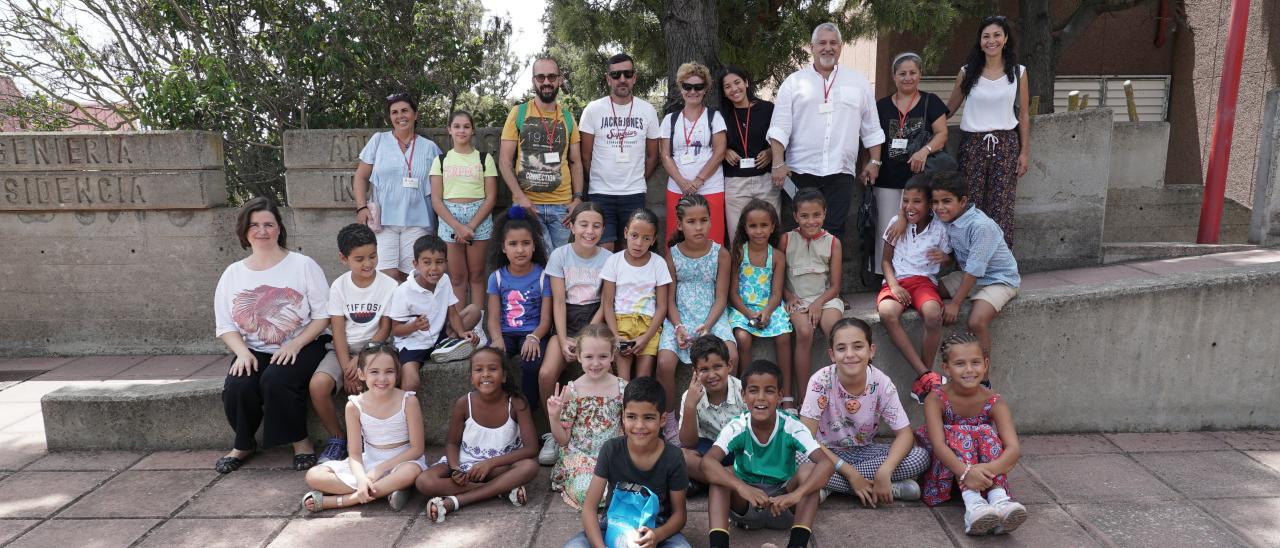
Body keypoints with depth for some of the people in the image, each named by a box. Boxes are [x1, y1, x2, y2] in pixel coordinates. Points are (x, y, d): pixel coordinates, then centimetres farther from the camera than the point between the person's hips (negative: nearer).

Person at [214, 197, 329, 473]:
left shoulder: (303, 265, -2)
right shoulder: (233, 274, 9)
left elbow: (323, 315, -4)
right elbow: (225, 326, 8)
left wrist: (295, 345, -17)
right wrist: (243, 352, -12)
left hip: (300, 348, -3)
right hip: (254, 351, 3)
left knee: (275, 380, -32)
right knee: (236, 387, -25)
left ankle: (301, 441, -8)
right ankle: (243, 445, 6)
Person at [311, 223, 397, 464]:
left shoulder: (389, 285, -5)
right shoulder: (339, 286, 0)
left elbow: (385, 329, -4)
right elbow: (338, 330, -5)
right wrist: (347, 367, -16)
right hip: (344, 348, 2)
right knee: (318, 385, -25)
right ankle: (337, 437, -1)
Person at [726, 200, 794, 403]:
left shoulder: (777, 256, 3)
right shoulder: (738, 254, 0)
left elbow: (776, 293, -1)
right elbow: (733, 293, -2)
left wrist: (766, 312, -21)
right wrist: (749, 314, -17)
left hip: (769, 307, 1)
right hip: (742, 308, -1)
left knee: (783, 336, -24)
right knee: (742, 337, -29)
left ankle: (787, 394, -13)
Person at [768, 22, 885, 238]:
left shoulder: (858, 81, 12)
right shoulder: (794, 82, 7)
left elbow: (871, 127, 15)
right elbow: (780, 127, 1)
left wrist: (874, 161, 9)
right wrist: (778, 163, -8)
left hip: (840, 171, 1)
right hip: (802, 170, -1)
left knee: (834, 231, -2)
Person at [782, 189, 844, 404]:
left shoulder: (833, 243, 5)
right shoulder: (786, 240, 4)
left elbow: (835, 285, 4)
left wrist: (819, 303, -13)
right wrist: (788, 296, -10)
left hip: (825, 297, 1)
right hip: (797, 299, -1)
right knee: (804, 332, -31)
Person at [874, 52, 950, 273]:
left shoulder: (931, 102, 7)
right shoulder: (881, 106, 12)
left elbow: (942, 134, -1)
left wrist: (925, 151, -19)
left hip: (920, 177, -2)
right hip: (887, 180, 2)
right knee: (888, 232, 0)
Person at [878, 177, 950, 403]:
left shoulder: (939, 229, 5)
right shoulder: (896, 223, 7)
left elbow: (948, 262, 14)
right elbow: (886, 260, 10)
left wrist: (944, 259, -12)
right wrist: (893, 285, -8)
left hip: (924, 281, -1)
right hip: (897, 282, 1)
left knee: (933, 315, -36)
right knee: (887, 313, -35)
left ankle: (921, 382, -19)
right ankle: (926, 375, -29)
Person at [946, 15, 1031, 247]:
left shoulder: (1018, 72, 5)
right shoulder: (967, 72, 4)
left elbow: (1023, 114, 8)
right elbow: (949, 108, 10)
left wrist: (1024, 152, 4)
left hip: (1005, 144, 0)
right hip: (972, 144, 0)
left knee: (1001, 208, -1)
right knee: (971, 206, -1)